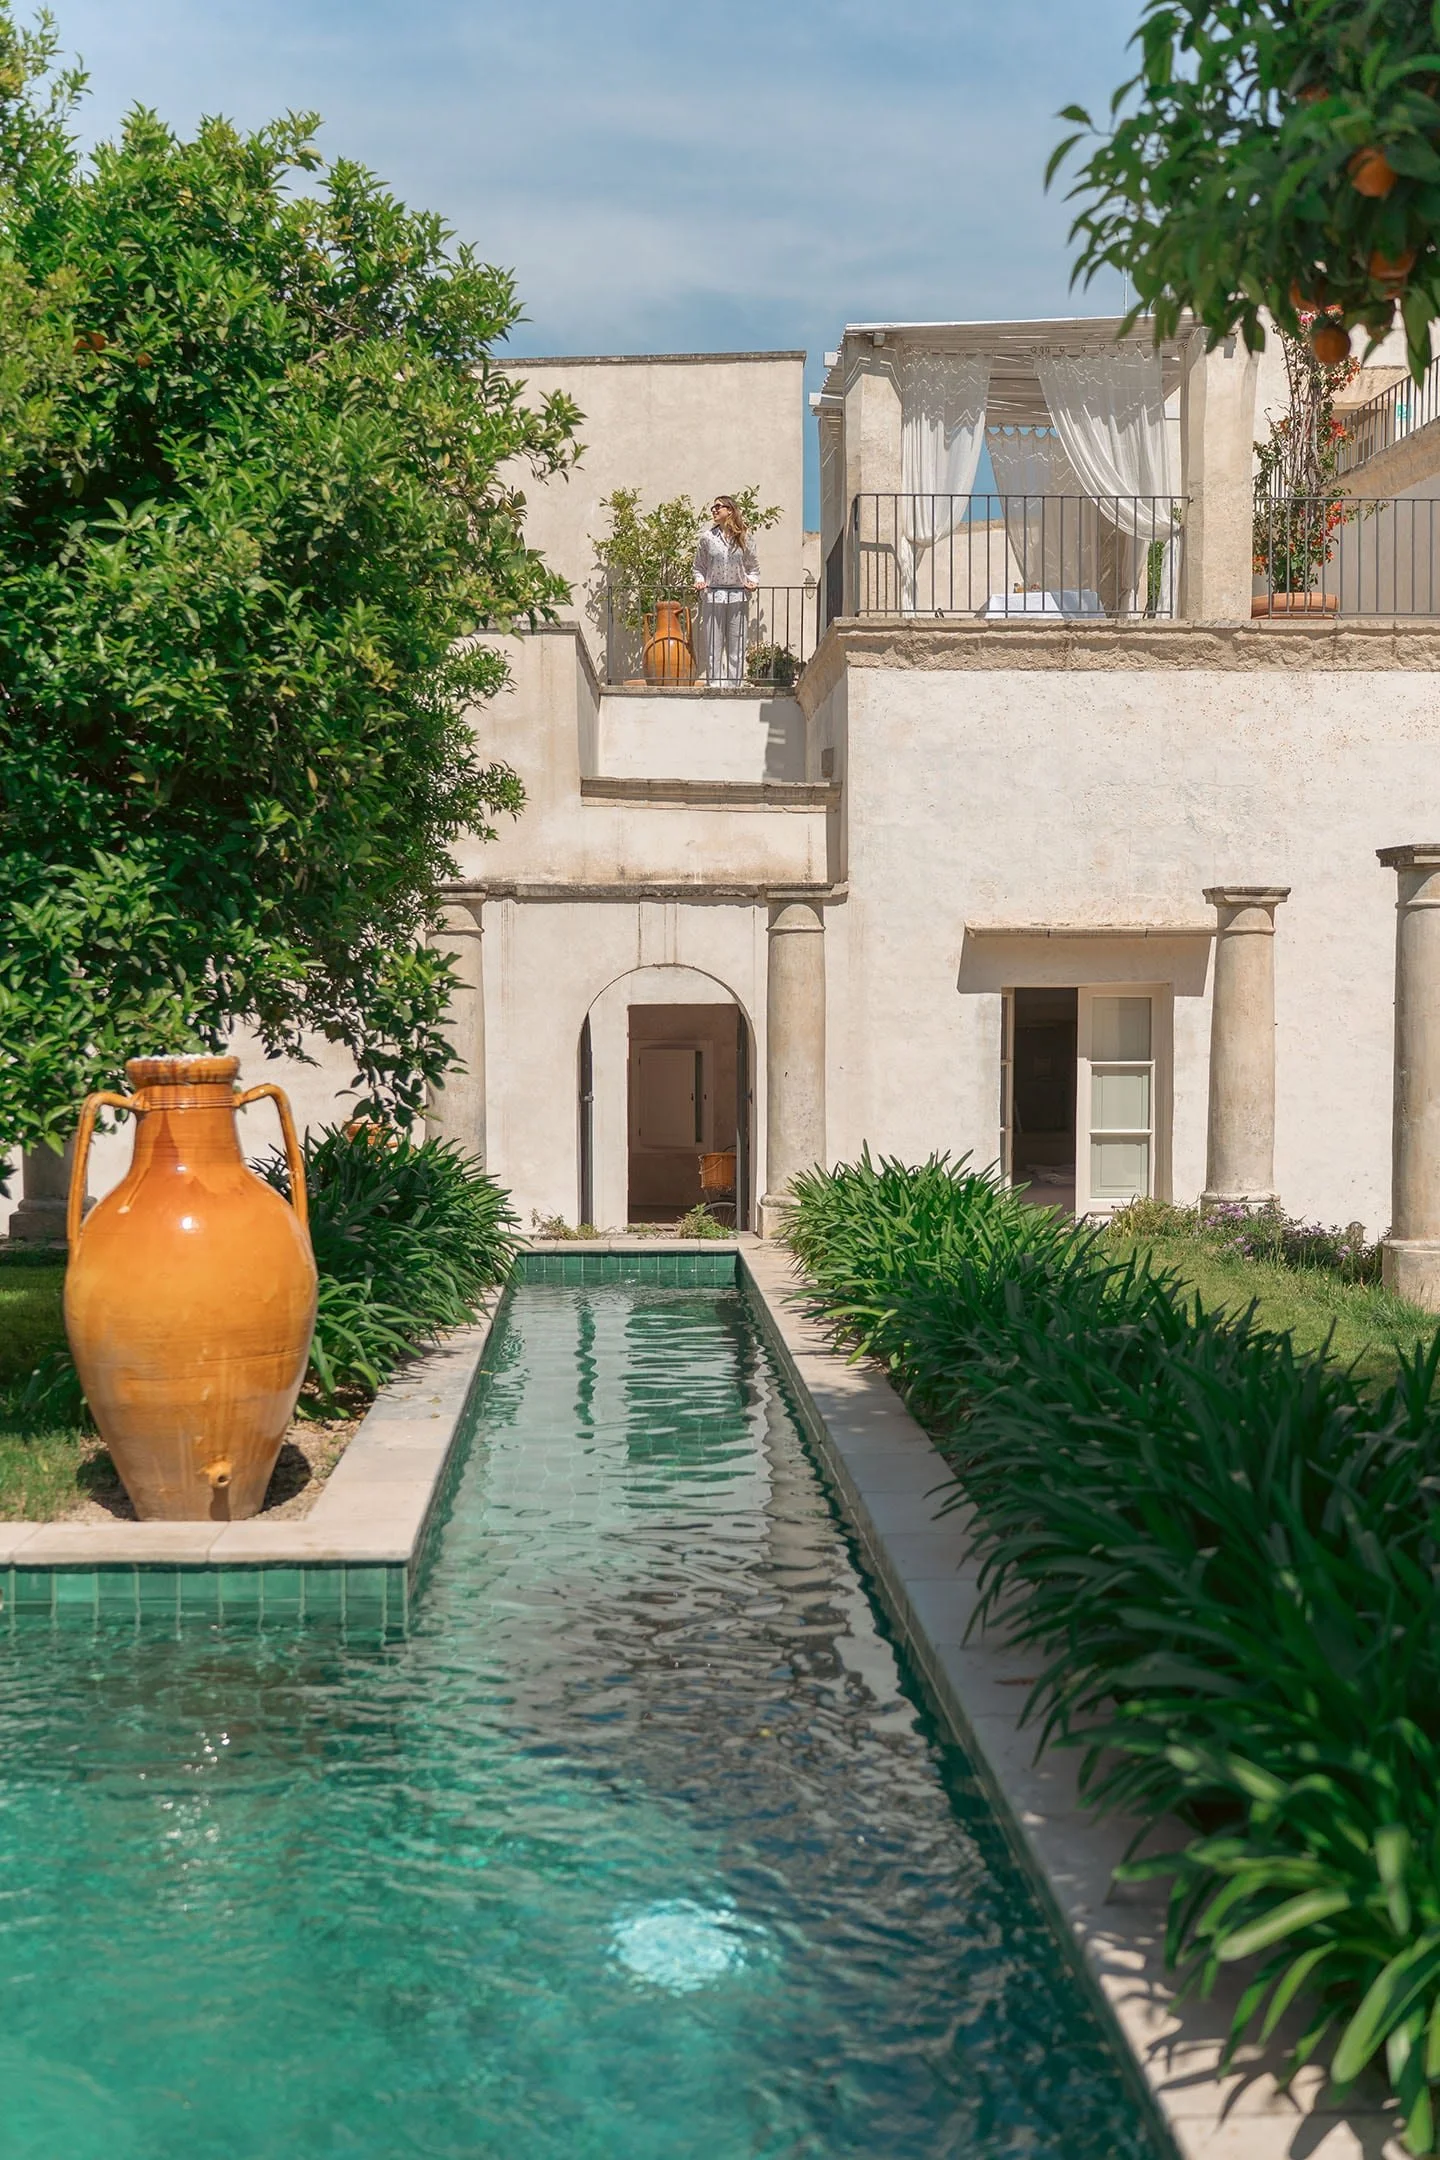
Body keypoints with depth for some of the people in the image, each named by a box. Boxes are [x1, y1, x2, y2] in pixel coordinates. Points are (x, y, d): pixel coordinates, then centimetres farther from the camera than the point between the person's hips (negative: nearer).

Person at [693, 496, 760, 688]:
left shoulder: (743, 538, 6)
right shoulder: (707, 538, 6)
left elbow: (753, 567, 13)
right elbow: (699, 566, 11)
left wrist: (753, 581, -6)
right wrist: (699, 581, -8)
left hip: (738, 598, 0)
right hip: (713, 597, 0)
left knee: (736, 647, 2)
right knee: (713, 646, -1)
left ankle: (734, 685, 7)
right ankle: (714, 685, 4)